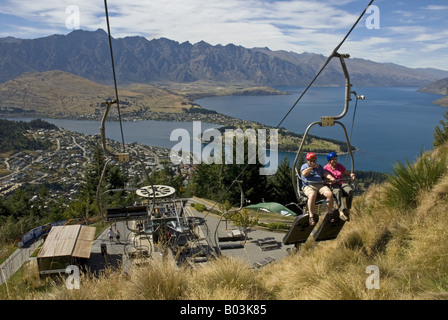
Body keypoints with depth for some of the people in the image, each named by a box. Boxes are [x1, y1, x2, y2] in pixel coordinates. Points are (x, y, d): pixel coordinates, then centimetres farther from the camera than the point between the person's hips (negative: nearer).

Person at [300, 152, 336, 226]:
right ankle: (311, 216, -27)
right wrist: (312, 167, -6)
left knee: (330, 194, -24)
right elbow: (304, 173, -12)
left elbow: (325, 173, 12)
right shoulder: (304, 166, 10)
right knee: (312, 195, -37)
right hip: (309, 186, -4)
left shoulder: (319, 166, 24)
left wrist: (331, 178, -8)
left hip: (320, 185, 4)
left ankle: (330, 213, -7)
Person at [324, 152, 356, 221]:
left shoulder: (340, 166, 17)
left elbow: (347, 173, 26)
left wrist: (351, 175, 2)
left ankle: (347, 211, -21)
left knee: (350, 190, -31)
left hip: (342, 183, 4)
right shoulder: (326, 168, 5)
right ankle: (341, 212, -50)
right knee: (338, 191, -40)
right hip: (332, 185, -4)